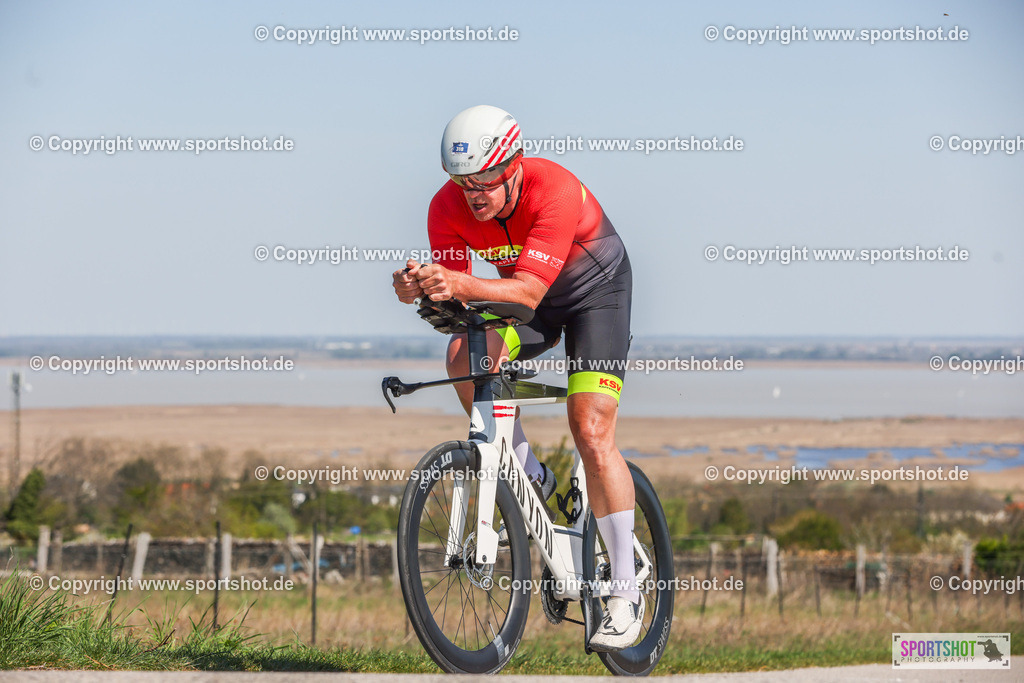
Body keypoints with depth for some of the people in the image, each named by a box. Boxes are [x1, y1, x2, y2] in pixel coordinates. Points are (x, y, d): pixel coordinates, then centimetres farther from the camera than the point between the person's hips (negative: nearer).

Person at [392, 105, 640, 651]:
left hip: (595, 289, -5)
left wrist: (462, 285, -59)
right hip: (519, 291, 5)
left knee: (592, 431, -16)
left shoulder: (555, 190, -36)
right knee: (464, 355, -27)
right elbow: (453, 294, -22)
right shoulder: (448, 207, -21)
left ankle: (625, 595, -10)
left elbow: (528, 292, -43)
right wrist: (420, 289, -45)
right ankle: (528, 474, -4)